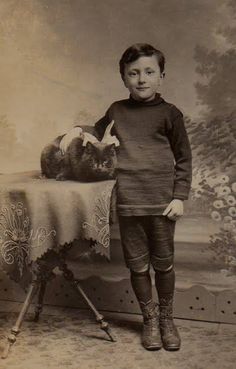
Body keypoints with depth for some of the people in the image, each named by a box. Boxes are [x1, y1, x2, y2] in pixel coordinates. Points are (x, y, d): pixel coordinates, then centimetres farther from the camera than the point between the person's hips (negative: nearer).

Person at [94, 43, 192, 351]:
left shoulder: (169, 113, 1)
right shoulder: (116, 111, 8)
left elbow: (184, 158, 3)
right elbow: (96, 135, 25)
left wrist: (180, 197, -4)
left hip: (162, 200, -2)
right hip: (128, 201, 2)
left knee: (163, 263, 9)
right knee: (138, 264, 9)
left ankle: (167, 318, 30)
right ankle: (150, 318, 29)